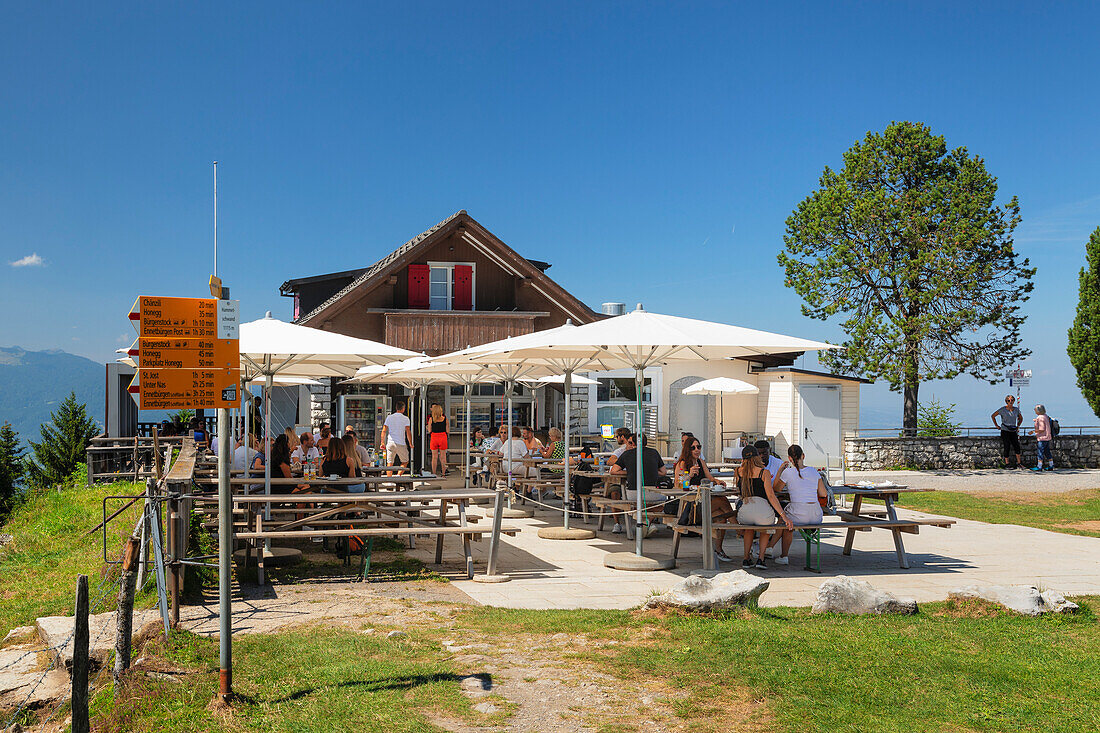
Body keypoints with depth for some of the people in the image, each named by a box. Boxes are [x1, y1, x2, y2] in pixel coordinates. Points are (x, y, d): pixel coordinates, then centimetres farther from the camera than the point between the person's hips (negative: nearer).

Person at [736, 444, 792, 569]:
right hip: (763, 511, -2)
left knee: (750, 527, 38)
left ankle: (746, 558, 28)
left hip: (744, 514, 2)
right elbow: (771, 496, -4)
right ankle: (760, 558, 21)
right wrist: (784, 516, -6)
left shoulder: (739, 471, 14)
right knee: (765, 526, 35)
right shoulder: (764, 472, 6)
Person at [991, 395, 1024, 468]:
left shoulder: (1016, 409, 7)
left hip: (1013, 431, 4)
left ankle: (1019, 464, 2)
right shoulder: (1003, 410, -5)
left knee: (1017, 446, -6)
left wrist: (1018, 426, 14)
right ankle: (1006, 464, 3)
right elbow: (993, 416, 3)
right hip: (1005, 431, -4)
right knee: (1007, 447, -5)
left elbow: (1021, 418, 25)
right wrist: (996, 425, 1)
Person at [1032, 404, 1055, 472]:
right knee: (1047, 452, 14)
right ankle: (1051, 466, 17)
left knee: (1040, 452, -4)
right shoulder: (1046, 416, 10)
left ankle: (1039, 467, -1)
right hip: (1048, 437, 9)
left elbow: (1042, 430, -21)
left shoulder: (1040, 418, -18)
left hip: (1042, 438, -9)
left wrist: (1034, 431, -9)